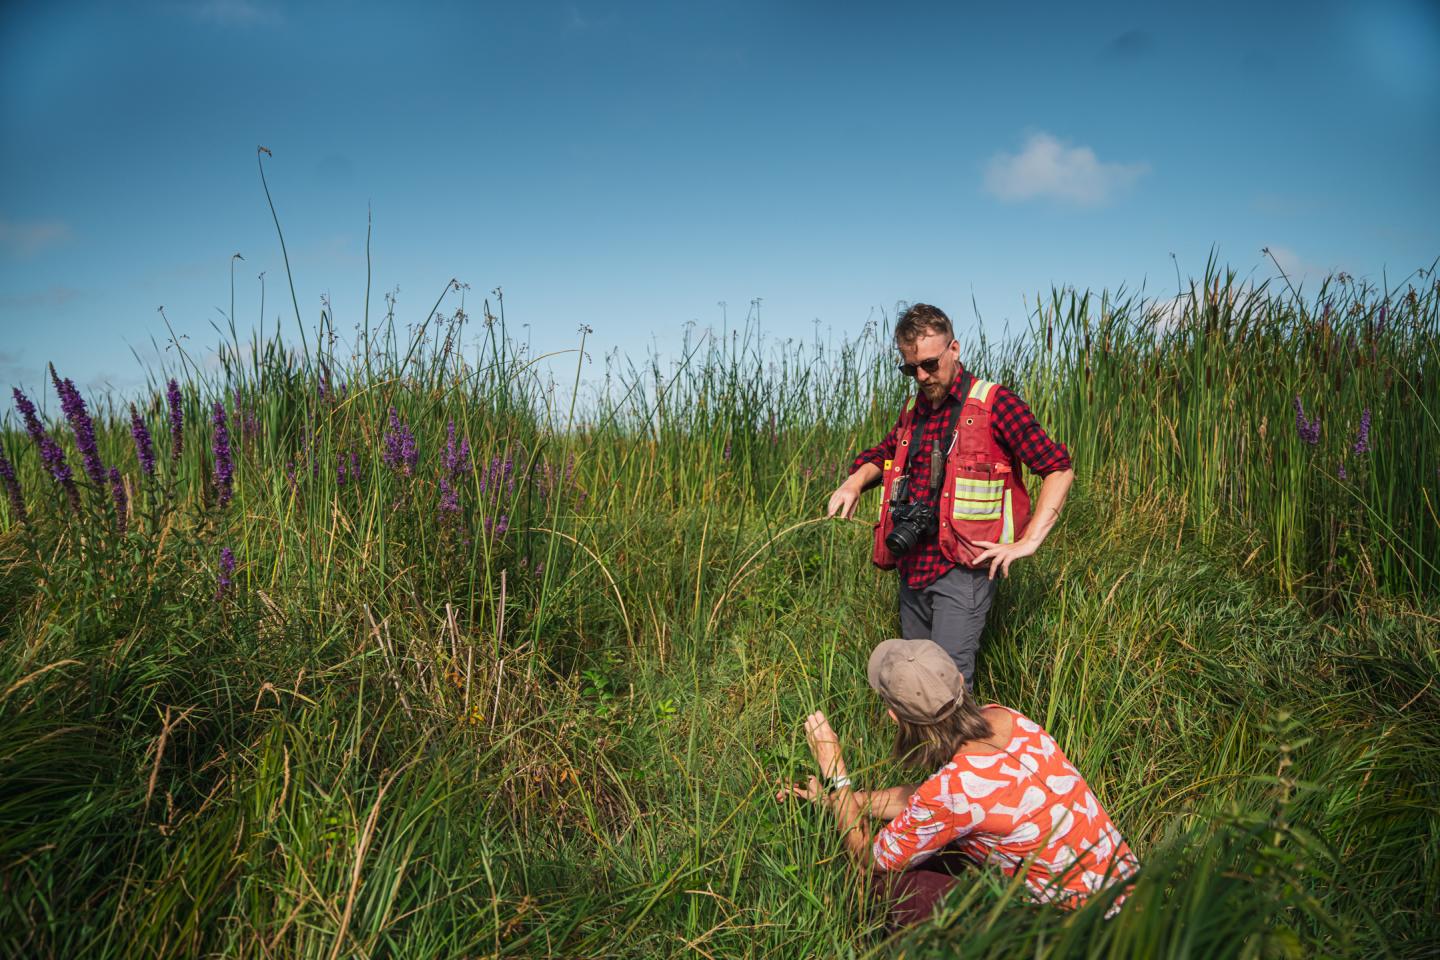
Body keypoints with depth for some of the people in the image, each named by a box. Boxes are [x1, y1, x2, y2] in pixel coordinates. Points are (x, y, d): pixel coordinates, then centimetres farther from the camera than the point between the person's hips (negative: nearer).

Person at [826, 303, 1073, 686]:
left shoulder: (994, 404, -6)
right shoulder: (913, 410, 14)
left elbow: (1059, 471, -6)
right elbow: (884, 453, 34)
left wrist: (1027, 542, -15)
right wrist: (855, 482, 11)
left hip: (961, 568, -7)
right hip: (912, 565, 7)